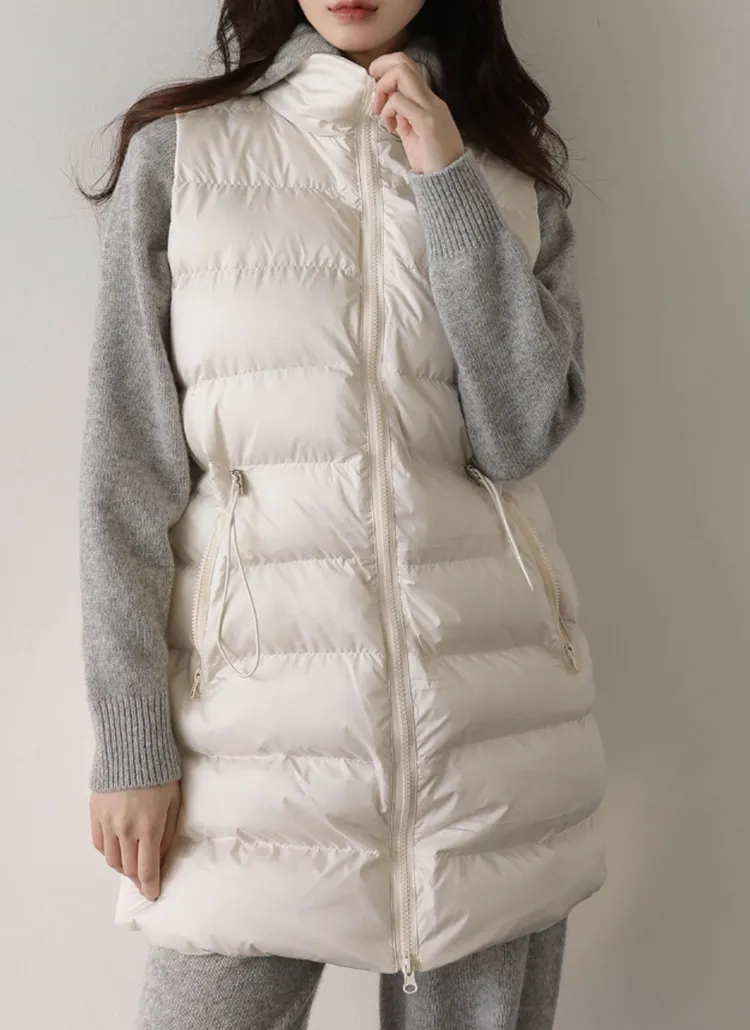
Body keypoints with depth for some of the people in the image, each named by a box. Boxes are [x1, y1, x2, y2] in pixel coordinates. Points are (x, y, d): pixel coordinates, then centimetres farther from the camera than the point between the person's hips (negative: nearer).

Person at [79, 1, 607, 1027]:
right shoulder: (178, 149, 3)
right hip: (260, 699, -2)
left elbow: (522, 433, -4)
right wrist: (131, 739, -6)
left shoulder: (519, 166, 10)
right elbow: (126, 467, -2)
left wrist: (447, 180, -7)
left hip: (490, 705, 2)